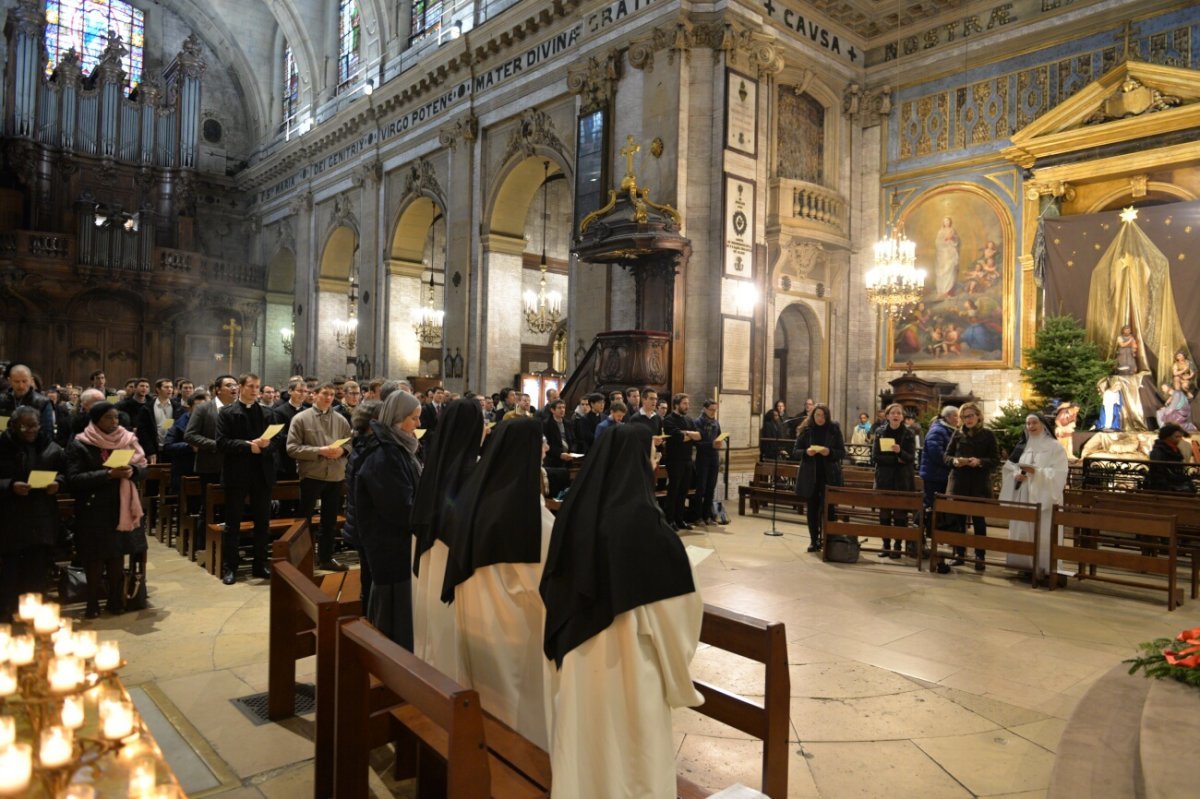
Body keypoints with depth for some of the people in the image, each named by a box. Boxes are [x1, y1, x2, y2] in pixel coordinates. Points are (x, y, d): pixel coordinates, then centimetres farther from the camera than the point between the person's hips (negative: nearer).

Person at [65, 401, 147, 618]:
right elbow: (74, 479, -15)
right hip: (93, 510, -3)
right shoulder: (80, 445, -6)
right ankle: (93, 603, 12)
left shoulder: (127, 440, 6)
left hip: (121, 508, 3)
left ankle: (116, 601, 17)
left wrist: (131, 470, -18)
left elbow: (142, 467, 5)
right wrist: (108, 474, -25)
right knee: (94, 558, 1)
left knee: (117, 556, 8)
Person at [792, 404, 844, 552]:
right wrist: (806, 452, -19)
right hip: (810, 475, 1)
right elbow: (795, 452, 2)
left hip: (829, 475, -1)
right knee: (812, 508, 5)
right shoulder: (805, 430, 1)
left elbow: (842, 451, 1)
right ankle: (814, 540, 13)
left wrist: (829, 452, -18)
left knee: (828, 508, -3)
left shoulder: (834, 429, 0)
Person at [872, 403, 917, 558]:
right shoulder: (880, 433, 3)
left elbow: (911, 458, -7)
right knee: (884, 513, 4)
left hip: (903, 480, -1)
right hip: (884, 479, 1)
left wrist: (900, 452, -27)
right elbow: (875, 456, -4)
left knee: (900, 514, 0)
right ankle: (886, 544, 13)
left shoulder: (909, 433, 0)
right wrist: (895, 460, -14)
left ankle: (897, 546, 8)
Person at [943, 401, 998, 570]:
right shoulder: (957, 434, 7)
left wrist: (980, 462, -20)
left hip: (979, 483, -2)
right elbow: (946, 456, 8)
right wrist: (954, 461, -13)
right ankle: (959, 554, 17)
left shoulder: (988, 435, 0)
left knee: (978, 520, 3)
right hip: (959, 481, 3)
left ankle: (979, 557, 11)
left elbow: (995, 459, -3)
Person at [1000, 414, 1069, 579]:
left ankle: (1044, 568, -2)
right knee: (1022, 532, 6)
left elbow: (1058, 473, -10)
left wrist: (1036, 471, -23)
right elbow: (1009, 466, 13)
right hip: (1023, 497, 5)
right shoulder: (1022, 446, 15)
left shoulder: (1055, 447, 0)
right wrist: (1016, 474, -9)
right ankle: (1025, 566, 14)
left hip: (1043, 498, -5)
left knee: (1043, 534, -7)